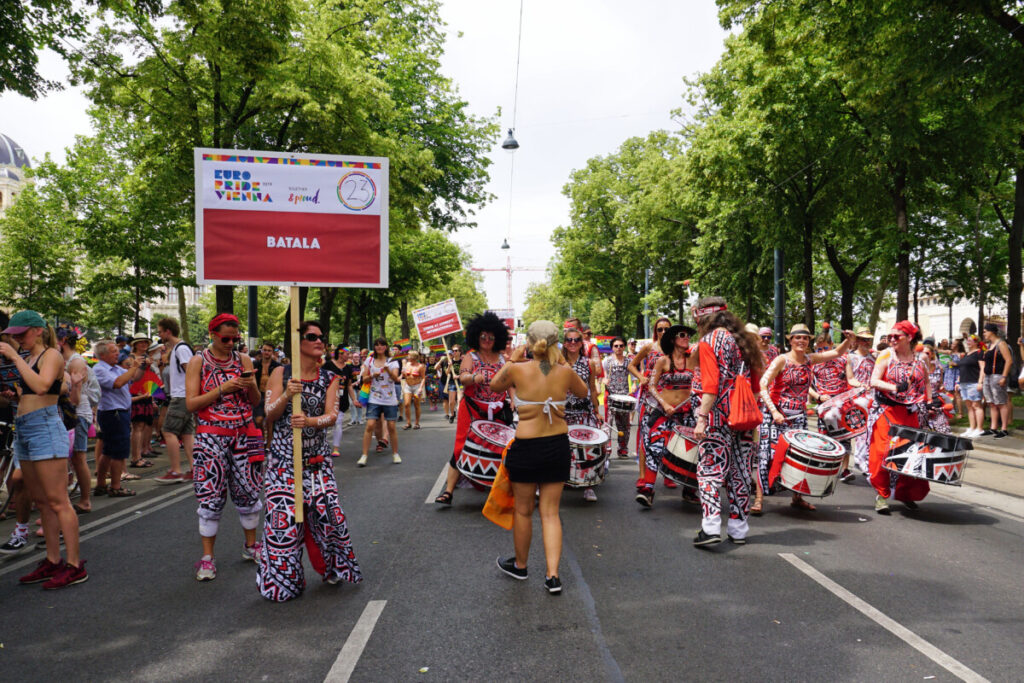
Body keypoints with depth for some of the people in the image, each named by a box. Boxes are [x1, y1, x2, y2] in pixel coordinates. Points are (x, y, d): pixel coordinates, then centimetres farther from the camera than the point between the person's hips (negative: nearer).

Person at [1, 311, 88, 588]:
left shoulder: (51, 355, -6)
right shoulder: (28, 358, 17)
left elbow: (41, 386, -24)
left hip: (44, 427, -9)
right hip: (23, 430, 9)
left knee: (57, 501, -9)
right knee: (41, 501, 11)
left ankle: (75, 566, -5)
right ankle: (53, 562, 19)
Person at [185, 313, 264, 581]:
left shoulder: (243, 360, 7)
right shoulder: (198, 362, -1)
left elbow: (255, 402, 9)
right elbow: (191, 403, -8)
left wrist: (251, 386, -12)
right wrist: (222, 389, -17)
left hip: (244, 433, 3)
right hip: (211, 436, -3)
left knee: (248, 491, 8)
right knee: (211, 496, -2)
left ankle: (250, 546, 25)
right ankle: (207, 558, 8)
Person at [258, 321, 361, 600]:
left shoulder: (330, 378, 6)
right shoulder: (281, 374, 0)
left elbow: (332, 415, -6)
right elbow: (270, 415, -6)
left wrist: (309, 421, -25)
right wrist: (287, 395, -24)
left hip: (318, 457, 2)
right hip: (284, 457, -2)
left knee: (328, 511, -2)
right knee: (284, 517, -6)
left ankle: (332, 568, 23)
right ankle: (282, 580, 13)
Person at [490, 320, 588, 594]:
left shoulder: (518, 369, -13)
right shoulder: (565, 372, -6)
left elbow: (494, 385, 8)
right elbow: (584, 392, 16)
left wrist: (511, 360, 15)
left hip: (526, 447, -2)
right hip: (558, 446, 3)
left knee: (523, 510, 16)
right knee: (550, 513, 11)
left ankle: (520, 565, 35)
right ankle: (552, 575, 6)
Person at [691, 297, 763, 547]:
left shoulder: (709, 341, -6)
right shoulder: (745, 340, 15)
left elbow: (711, 385, -16)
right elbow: (755, 383, 16)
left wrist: (701, 418, -18)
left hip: (719, 416, -6)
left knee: (710, 469, -5)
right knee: (739, 472, 11)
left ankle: (711, 527, -14)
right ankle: (738, 528, 16)